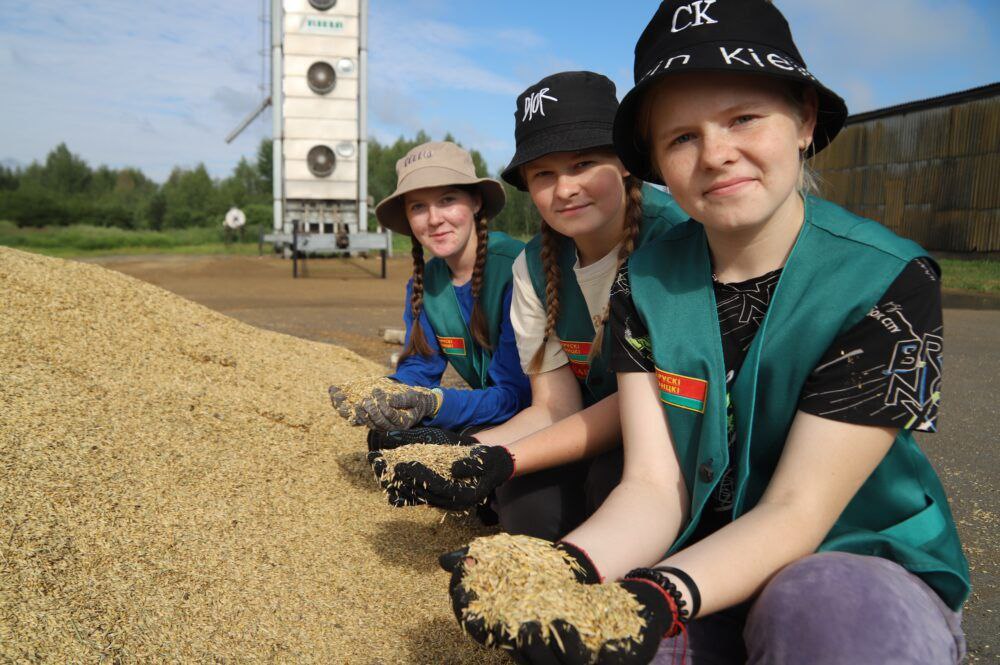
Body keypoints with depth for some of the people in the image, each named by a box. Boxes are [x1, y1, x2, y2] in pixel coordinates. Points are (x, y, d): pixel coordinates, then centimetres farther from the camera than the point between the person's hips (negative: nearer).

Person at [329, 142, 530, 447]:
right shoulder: (425, 281, 2)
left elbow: (515, 394, -25)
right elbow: (417, 369, 0)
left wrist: (434, 404, -39)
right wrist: (376, 396, -22)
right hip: (486, 410, 6)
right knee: (384, 437, -12)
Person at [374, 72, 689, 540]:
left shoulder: (674, 233, -22)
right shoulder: (533, 268, -2)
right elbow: (553, 408, -2)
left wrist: (507, 460, -31)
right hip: (603, 428, 4)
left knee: (615, 478, -32)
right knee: (528, 503, -23)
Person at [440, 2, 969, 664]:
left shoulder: (890, 283, -16)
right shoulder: (646, 281, -5)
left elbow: (797, 512, -19)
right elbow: (654, 484, -10)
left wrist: (664, 597, -36)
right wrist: (573, 565, -31)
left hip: (861, 560, -2)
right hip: (695, 559, 3)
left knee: (826, 611, -36)